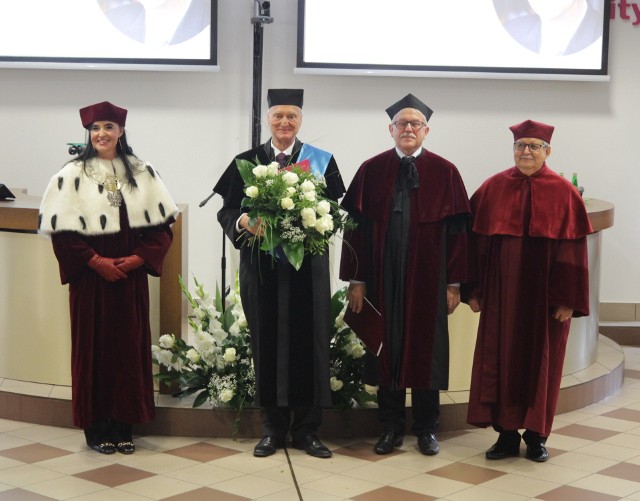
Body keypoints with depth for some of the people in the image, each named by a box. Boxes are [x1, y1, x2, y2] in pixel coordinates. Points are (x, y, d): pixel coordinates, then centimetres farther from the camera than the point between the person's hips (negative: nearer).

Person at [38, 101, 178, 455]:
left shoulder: (142, 173, 6)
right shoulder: (72, 175, -3)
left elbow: (161, 223, 5)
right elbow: (61, 230, -6)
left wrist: (139, 258, -8)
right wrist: (96, 261, -14)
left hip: (131, 276, 3)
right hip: (90, 276, -2)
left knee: (129, 345, 5)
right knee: (93, 346, 1)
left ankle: (123, 425, 15)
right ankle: (96, 427, 11)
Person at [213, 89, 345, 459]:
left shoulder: (321, 161, 6)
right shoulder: (247, 162, 7)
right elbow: (227, 210, 5)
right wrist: (243, 222, -16)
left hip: (307, 267, 0)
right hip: (261, 267, 1)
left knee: (308, 342, 0)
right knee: (267, 342, 4)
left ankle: (306, 429, 10)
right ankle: (274, 428, 15)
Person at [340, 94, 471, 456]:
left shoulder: (445, 172, -1)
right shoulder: (371, 171, 2)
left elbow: (456, 229, -1)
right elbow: (357, 226, 2)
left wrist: (454, 283, -4)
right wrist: (356, 279, -2)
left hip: (428, 277, -1)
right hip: (384, 276, 1)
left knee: (426, 349, 7)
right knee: (387, 348, 7)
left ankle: (427, 428, 20)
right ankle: (392, 427, 20)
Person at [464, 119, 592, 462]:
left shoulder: (563, 193, -3)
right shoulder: (493, 189, 2)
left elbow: (573, 250, -4)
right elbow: (477, 242, 3)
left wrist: (568, 300, -8)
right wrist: (473, 290, -1)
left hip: (545, 297, -2)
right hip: (502, 295, 2)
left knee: (540, 363, 7)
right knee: (501, 360, 5)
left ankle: (536, 436, 20)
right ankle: (506, 434, 17)